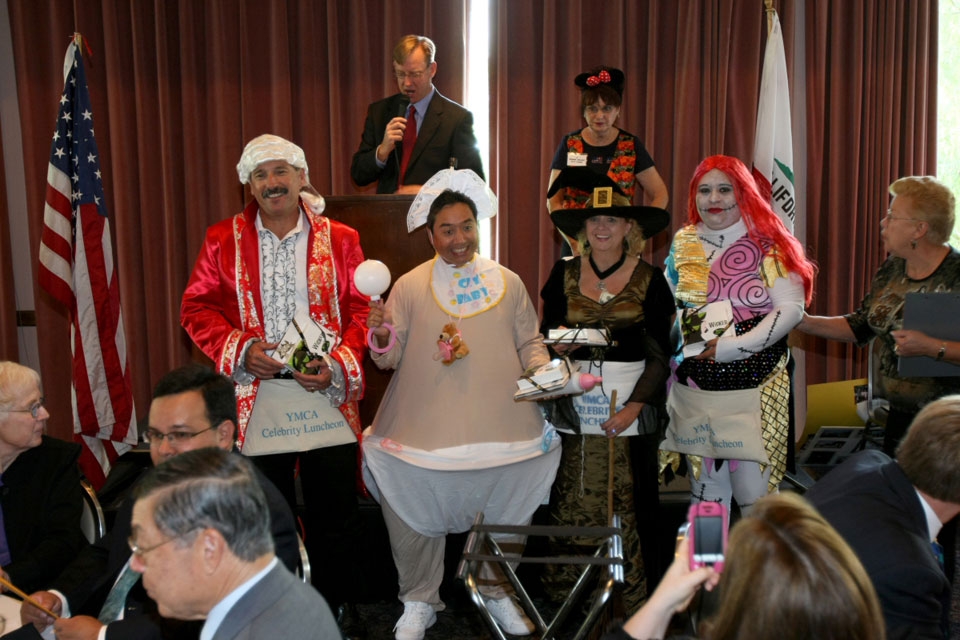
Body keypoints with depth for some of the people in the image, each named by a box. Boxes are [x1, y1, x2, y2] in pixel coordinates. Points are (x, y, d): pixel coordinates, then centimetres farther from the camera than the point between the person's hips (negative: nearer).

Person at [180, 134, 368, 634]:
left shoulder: (340, 240, 4)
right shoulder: (223, 240, 5)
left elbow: (361, 310, 2)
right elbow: (197, 307, 3)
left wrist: (337, 365, -12)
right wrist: (240, 349, -12)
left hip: (327, 395, 0)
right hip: (256, 400, 0)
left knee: (335, 516, 8)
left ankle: (340, 606, 27)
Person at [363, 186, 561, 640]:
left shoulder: (508, 282, 6)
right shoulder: (409, 286, 2)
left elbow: (529, 342, 12)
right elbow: (391, 357, 1)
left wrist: (542, 372, -6)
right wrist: (381, 337, -20)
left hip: (500, 428, 2)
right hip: (426, 430, -1)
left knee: (505, 508, 10)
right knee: (417, 512, 4)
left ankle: (498, 591, 35)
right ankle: (419, 602, 27)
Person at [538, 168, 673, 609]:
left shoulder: (649, 279, 0)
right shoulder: (564, 275, 6)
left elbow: (660, 355, -1)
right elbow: (544, 339, 12)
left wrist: (635, 405, -11)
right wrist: (557, 346, -11)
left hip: (631, 404, -2)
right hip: (574, 403, 2)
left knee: (625, 502, -1)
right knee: (571, 502, 1)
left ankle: (629, 602, 12)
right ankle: (568, 599, 13)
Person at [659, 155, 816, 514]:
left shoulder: (767, 245, -3)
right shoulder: (683, 245, 10)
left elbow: (792, 308, -10)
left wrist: (732, 347, -16)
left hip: (754, 388, -4)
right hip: (695, 388, 4)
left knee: (754, 493, -5)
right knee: (705, 487, 12)